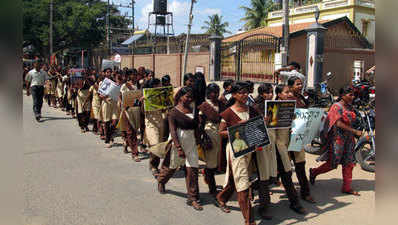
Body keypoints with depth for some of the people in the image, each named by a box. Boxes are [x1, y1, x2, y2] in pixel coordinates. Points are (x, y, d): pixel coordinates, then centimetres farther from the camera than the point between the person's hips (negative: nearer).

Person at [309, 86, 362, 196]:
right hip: (337, 138, -8)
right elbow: (339, 123, -21)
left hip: (348, 139, 8)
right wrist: (355, 131, -22)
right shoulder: (337, 106, -13)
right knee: (333, 163, -2)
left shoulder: (349, 107, 11)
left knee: (349, 163, 6)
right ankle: (314, 172, 22)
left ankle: (347, 187, 15)